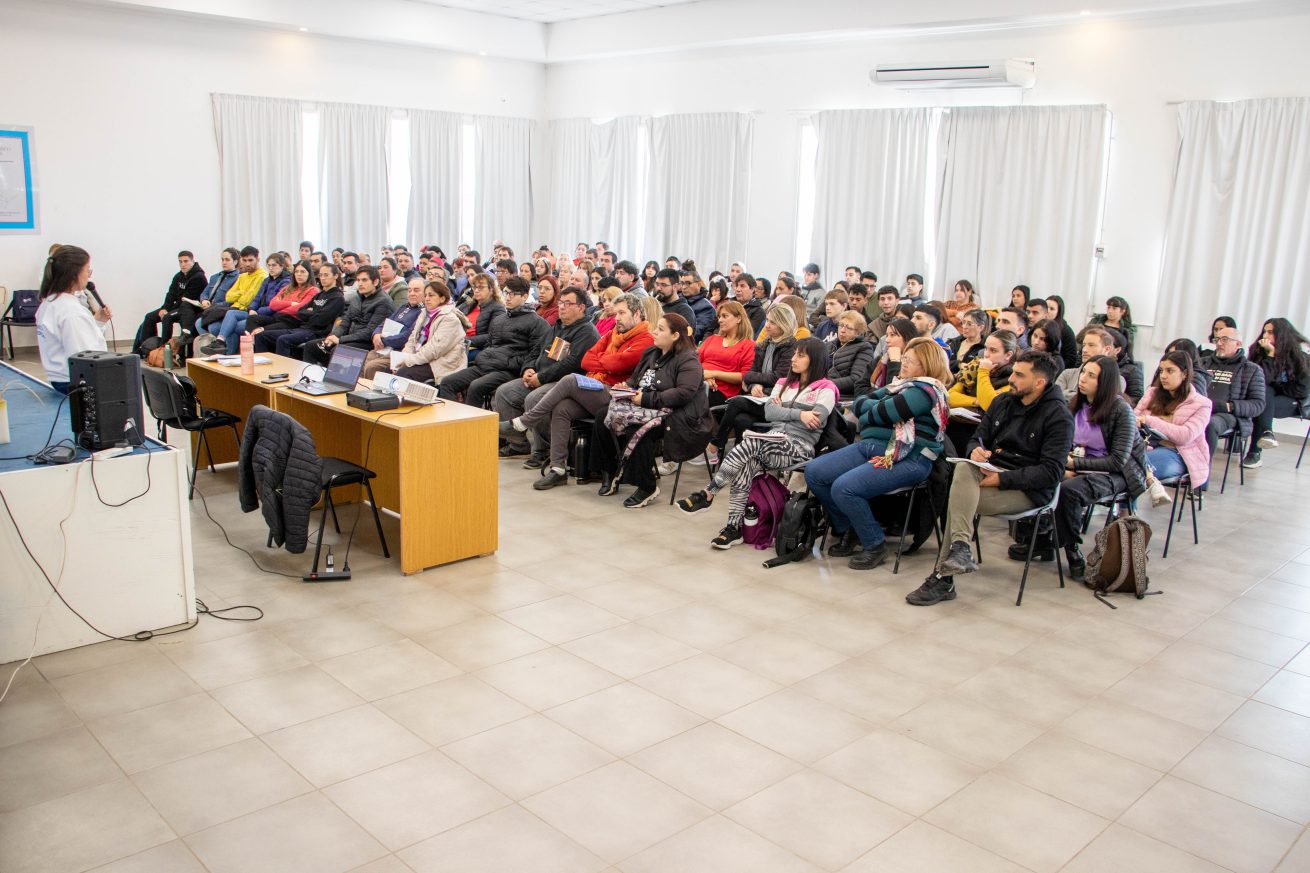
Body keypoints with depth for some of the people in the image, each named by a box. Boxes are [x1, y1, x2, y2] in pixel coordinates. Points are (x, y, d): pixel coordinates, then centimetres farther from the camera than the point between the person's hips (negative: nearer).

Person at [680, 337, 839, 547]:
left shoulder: (825, 389, 6)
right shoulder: (784, 383, 25)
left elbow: (815, 421, -11)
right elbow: (768, 412, 8)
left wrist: (782, 410, 0)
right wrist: (798, 414, -4)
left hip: (798, 449, -5)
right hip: (773, 442, 5)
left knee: (750, 442, -32)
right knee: (745, 465, -30)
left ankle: (707, 493, -28)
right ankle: (734, 527, -27)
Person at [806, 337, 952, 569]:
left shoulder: (926, 390, -9)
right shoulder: (900, 385, 21)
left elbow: (880, 414, -16)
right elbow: (858, 404, 16)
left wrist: (867, 412, 5)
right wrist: (879, 406, -2)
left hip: (906, 460, -9)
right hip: (868, 446, 10)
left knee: (843, 488, -28)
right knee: (813, 473, -4)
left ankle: (875, 545, -6)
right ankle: (848, 530, 12)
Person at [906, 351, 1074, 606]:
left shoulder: (1059, 416, -6)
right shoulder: (1003, 402, 13)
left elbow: (1051, 472, -15)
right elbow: (978, 439, 16)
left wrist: (1002, 479, -22)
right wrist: (975, 450, -10)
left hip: (1027, 489, -6)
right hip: (991, 471, 6)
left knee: (958, 500, -29)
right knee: (964, 468, -30)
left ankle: (943, 578, -26)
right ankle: (960, 547, -36)